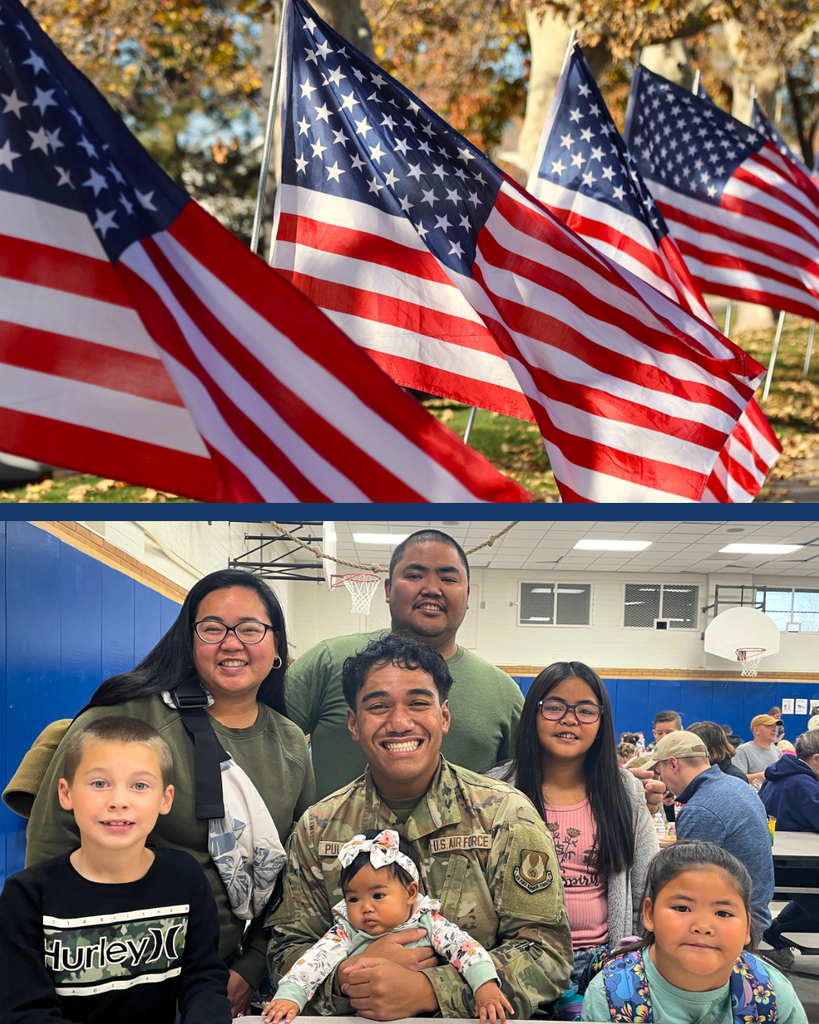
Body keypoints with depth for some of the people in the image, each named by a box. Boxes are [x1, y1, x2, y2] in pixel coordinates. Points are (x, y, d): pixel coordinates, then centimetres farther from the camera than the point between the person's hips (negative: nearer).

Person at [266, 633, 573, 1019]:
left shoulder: (506, 816, -4)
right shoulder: (317, 829, 4)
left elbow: (546, 952, -8)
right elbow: (285, 950, 6)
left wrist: (427, 990, -20)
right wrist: (343, 978, -17)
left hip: (480, 1018, -1)